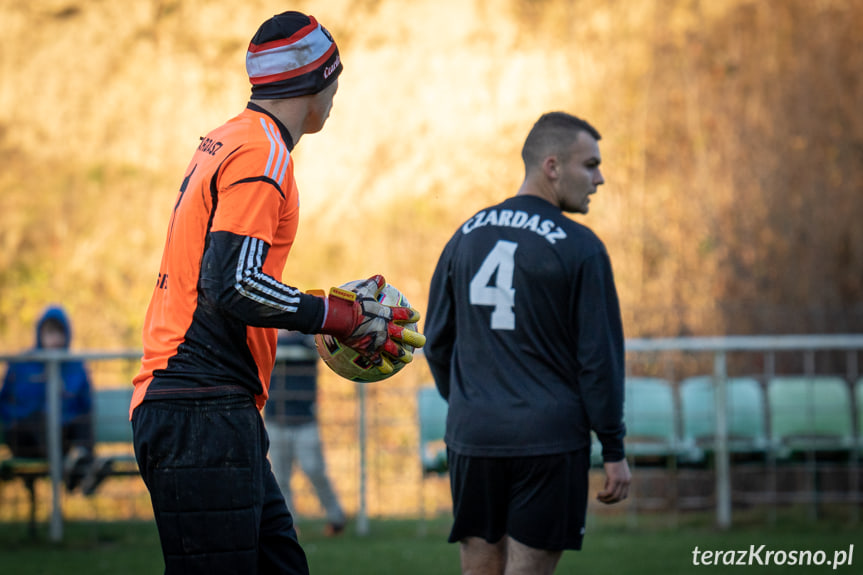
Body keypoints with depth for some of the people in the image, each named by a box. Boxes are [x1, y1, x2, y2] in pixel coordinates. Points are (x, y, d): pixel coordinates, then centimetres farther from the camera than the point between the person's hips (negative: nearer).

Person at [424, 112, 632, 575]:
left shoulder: (467, 236, 9)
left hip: (473, 437, 5)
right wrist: (614, 450, -2)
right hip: (550, 440, -4)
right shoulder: (578, 247, -7)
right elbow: (600, 357, -8)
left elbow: (436, 342, 14)